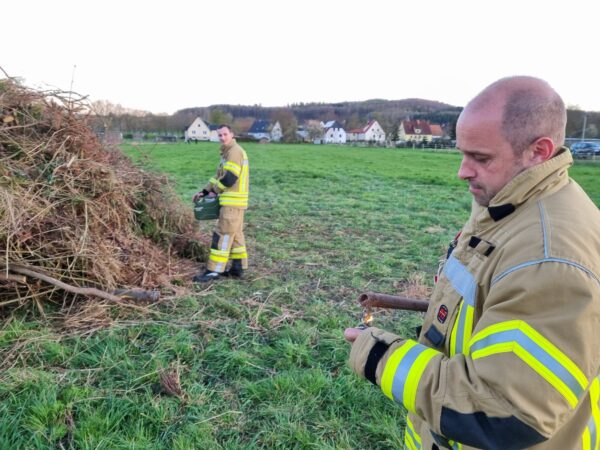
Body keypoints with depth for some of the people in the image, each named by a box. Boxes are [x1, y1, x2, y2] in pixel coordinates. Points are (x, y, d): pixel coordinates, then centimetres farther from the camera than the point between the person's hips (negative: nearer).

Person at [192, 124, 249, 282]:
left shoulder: (235, 151, -13)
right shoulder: (227, 152, 19)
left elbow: (229, 178, -21)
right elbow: (219, 176, 21)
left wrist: (214, 191, -6)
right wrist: (204, 192, 13)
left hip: (233, 201, -10)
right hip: (234, 201, 10)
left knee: (223, 235, -9)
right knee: (236, 234, 12)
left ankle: (214, 271, -7)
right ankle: (238, 268, 19)